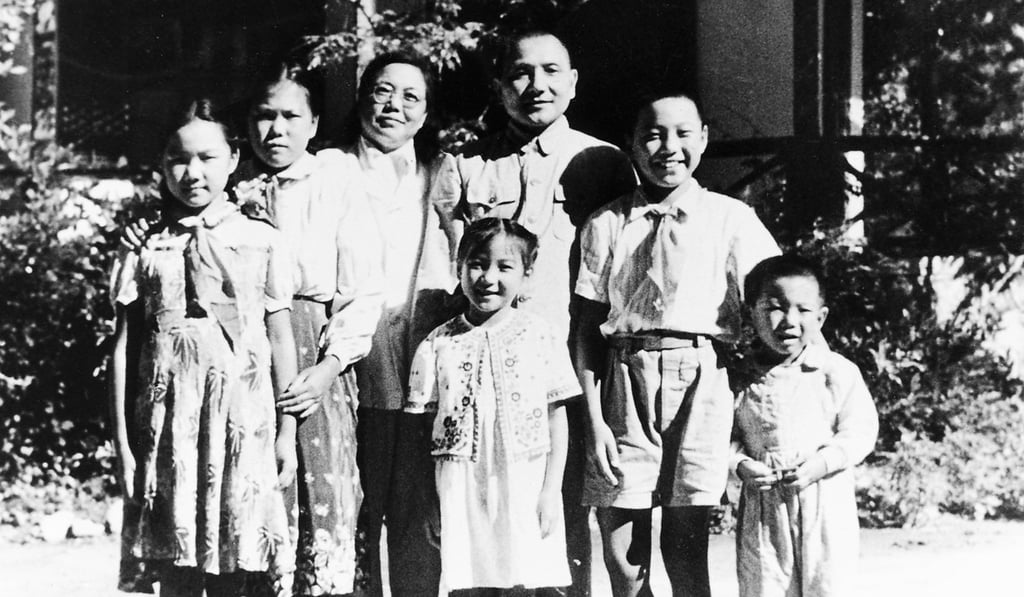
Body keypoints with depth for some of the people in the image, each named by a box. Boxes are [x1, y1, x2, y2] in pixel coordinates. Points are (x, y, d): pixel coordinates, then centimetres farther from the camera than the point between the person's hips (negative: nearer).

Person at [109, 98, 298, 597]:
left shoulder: (262, 242, 5)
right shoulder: (144, 247, 6)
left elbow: (281, 342, 8)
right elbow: (123, 348, 6)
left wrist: (287, 433, 5)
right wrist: (122, 442, 1)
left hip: (242, 422, 0)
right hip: (167, 420, 0)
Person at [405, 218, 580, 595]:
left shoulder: (540, 337, 2)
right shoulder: (439, 344, 4)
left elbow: (557, 417, 3)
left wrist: (551, 490, -3)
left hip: (526, 491, 0)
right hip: (462, 493, 1)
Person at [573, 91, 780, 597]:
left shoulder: (731, 219, 5)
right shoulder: (606, 226, 9)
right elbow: (588, 329, 9)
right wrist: (595, 418, 0)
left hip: (701, 382, -2)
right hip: (625, 383, 2)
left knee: (685, 552, -4)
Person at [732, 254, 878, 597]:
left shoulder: (838, 373, -3)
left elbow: (860, 431, -6)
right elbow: (727, 433, 5)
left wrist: (818, 465, -17)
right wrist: (740, 463, -15)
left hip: (825, 503, -1)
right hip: (763, 505, 1)